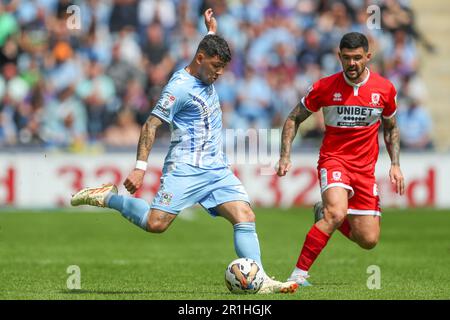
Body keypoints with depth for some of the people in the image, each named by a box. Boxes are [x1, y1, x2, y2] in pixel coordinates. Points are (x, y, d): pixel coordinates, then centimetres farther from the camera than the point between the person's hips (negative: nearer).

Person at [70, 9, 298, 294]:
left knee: (245, 217, -10)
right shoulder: (180, 87, -12)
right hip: (186, 169, -7)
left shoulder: (206, 76, 14)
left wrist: (212, 30, 28)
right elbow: (151, 125, -13)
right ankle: (107, 197, 8)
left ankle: (259, 281, -16)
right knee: (156, 223, -15)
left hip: (218, 169, 7)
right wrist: (140, 167, -19)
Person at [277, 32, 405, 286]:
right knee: (337, 213, -33)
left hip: (365, 168, 3)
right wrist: (285, 157, -7)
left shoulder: (385, 89, -1)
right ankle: (299, 274, -26)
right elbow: (294, 119, 5)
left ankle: (324, 213, 31)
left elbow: (390, 128, 16)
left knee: (368, 241, 0)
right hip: (333, 160, -3)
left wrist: (395, 165, 6)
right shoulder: (324, 87, -7)